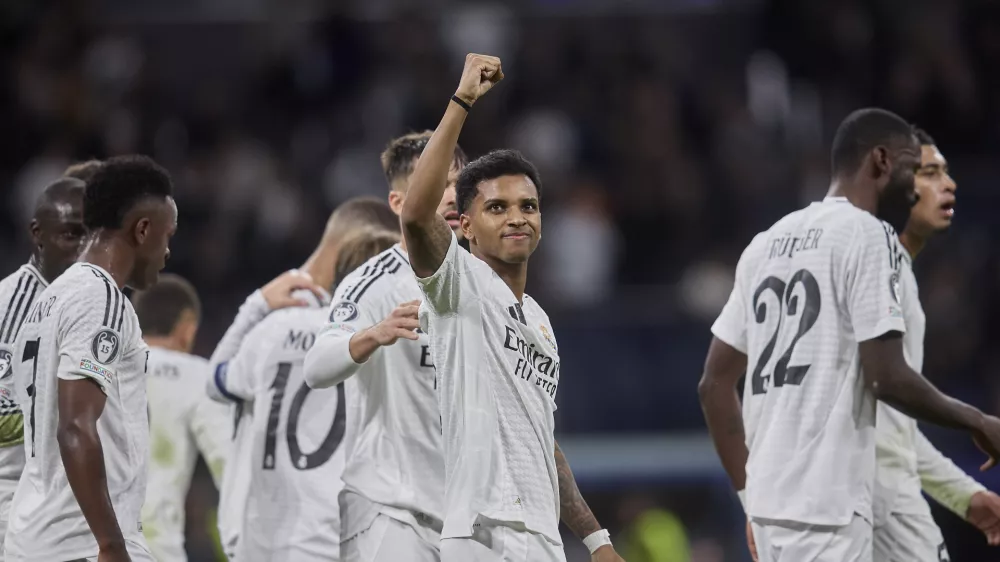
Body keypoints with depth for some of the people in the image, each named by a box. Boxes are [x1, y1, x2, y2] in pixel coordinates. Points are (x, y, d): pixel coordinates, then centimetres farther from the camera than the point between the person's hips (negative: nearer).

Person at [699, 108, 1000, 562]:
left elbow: (715, 383, 18)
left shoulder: (767, 243, 17)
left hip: (770, 501, 9)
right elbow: (887, 377, -15)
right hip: (825, 506, -9)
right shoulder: (868, 236, -7)